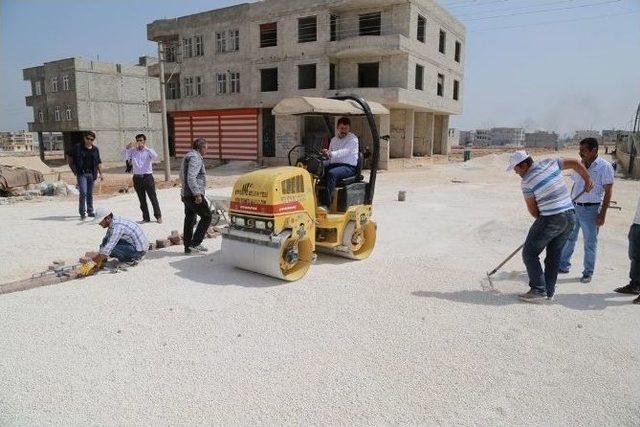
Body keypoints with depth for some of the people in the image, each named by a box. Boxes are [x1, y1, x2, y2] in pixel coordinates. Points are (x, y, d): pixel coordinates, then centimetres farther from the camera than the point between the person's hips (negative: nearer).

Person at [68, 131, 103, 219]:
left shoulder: (95, 150, 9)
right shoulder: (78, 148, 0)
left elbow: (98, 163, 13)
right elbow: (69, 159, 7)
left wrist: (101, 173, 5)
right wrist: (74, 170, 0)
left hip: (91, 174, 3)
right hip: (81, 173, -3)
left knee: (90, 193, 10)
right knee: (83, 192, -13)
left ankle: (90, 211, 21)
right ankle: (82, 212, -2)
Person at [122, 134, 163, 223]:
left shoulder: (149, 151, 1)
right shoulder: (133, 151, 8)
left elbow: (155, 156, -20)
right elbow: (124, 157, -3)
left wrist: (145, 147, -24)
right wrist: (127, 148, -17)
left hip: (148, 177, -3)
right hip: (137, 178, 3)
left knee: (153, 198, 0)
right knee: (142, 199, 9)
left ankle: (158, 216, 10)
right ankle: (146, 218, 19)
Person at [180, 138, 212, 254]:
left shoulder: (188, 156, 18)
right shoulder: (195, 158, -15)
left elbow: (182, 175, 27)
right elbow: (191, 178, -25)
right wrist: (197, 194, -24)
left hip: (186, 194, 10)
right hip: (193, 195, -10)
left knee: (189, 220, 12)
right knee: (206, 216, -3)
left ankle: (188, 247, 17)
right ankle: (195, 243, -5)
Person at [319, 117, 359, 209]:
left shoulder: (353, 139, 0)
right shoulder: (333, 140, 22)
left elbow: (345, 152, -19)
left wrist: (331, 154, -34)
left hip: (348, 166, -6)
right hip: (333, 164, 6)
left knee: (332, 173, -36)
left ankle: (325, 204, -41)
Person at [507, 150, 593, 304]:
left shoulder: (527, 182, -12)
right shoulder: (550, 163, 5)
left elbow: (532, 209, -3)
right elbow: (575, 163, 16)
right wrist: (588, 181, 28)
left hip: (550, 219, -7)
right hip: (570, 216, 8)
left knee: (530, 253, 3)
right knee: (554, 255, 14)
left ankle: (538, 291, -1)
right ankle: (549, 292, 18)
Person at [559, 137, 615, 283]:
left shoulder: (605, 167, -10)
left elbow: (608, 192, -12)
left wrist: (602, 214, -15)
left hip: (591, 210, -6)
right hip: (574, 207, 6)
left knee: (590, 243, 5)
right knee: (568, 238, 13)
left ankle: (588, 272, 17)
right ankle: (563, 265, 26)